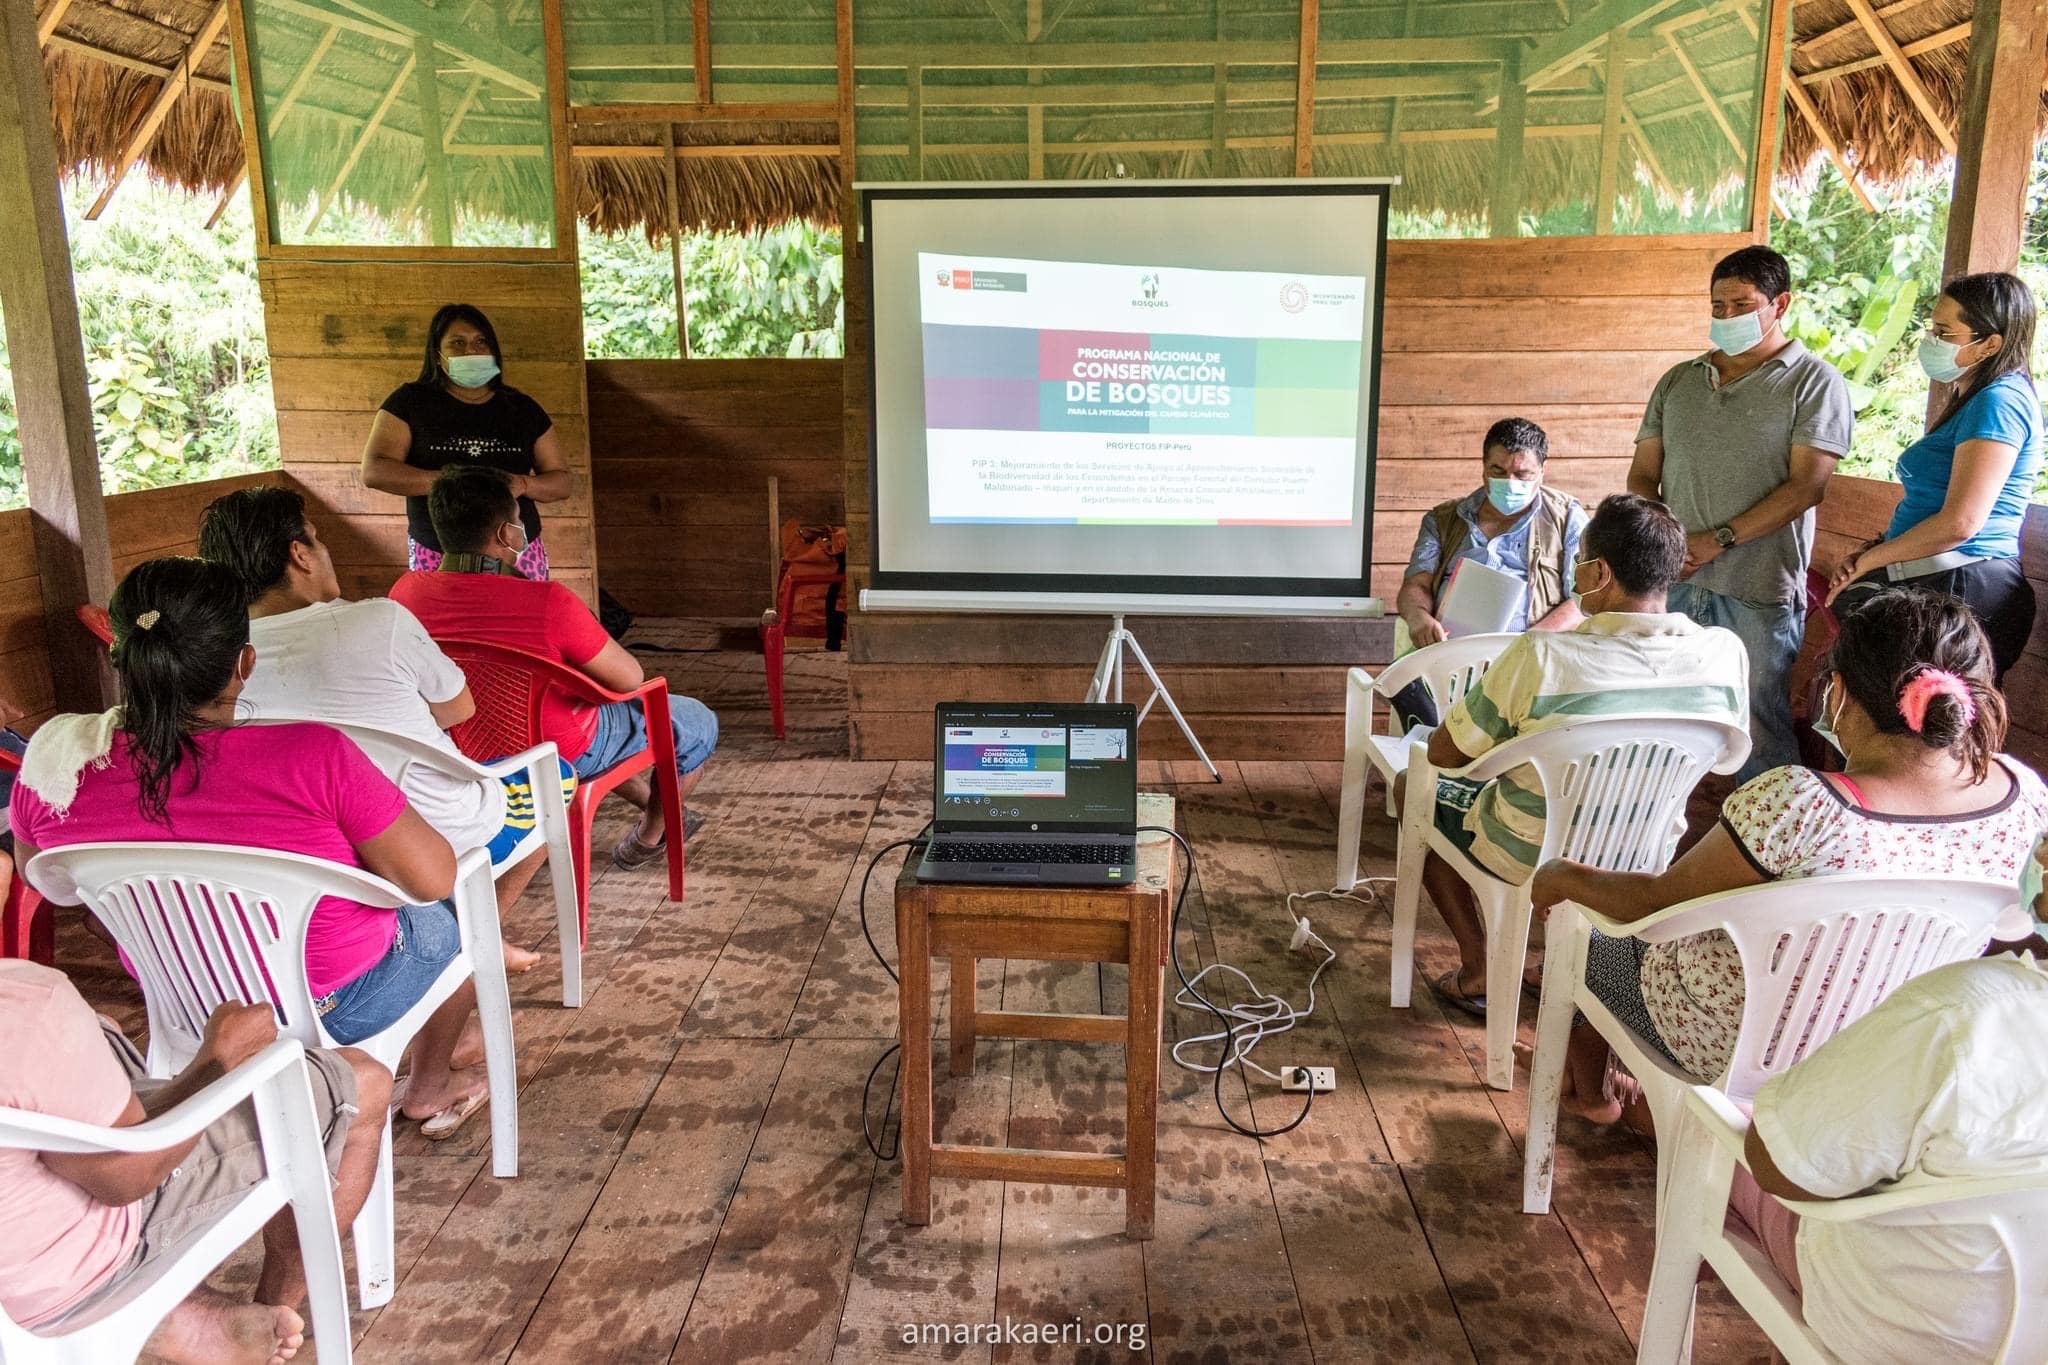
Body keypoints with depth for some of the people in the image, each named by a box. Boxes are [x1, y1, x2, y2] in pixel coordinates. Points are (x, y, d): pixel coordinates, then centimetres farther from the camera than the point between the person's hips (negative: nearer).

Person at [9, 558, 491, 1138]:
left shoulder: (56, 758, -18)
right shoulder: (311, 757, -34)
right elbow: (433, 880, -25)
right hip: (344, 1004, -5)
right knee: (459, 911, 26)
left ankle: (439, 1036, 46)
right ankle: (432, 1090, 41)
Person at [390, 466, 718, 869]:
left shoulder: (405, 592, -15)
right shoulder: (547, 602, -33)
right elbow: (630, 679, -20)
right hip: (563, 753, -7)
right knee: (698, 722, 16)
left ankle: (650, 802, 47)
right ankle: (649, 839, 30)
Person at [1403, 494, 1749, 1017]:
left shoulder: (1541, 656, -29)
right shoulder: (1725, 653, -15)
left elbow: (1443, 753, -17)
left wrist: (1505, 738, 5)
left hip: (1530, 862, -4)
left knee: (1417, 790, 23)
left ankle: (1480, 973, 21)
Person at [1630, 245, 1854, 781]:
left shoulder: (1814, 383, 1)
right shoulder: (1678, 381, 15)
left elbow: (1805, 486, -9)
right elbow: (1643, 474, 14)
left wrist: (1718, 541, -15)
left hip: (1759, 594, -4)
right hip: (1673, 582, 4)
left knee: (1760, 730, 0)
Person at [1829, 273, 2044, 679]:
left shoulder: (1999, 402, -14)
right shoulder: (1973, 400, 19)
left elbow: (1959, 522, -21)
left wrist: (1866, 561, -10)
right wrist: (1873, 551, 6)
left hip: (1960, 587, -10)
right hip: (1936, 584, 10)